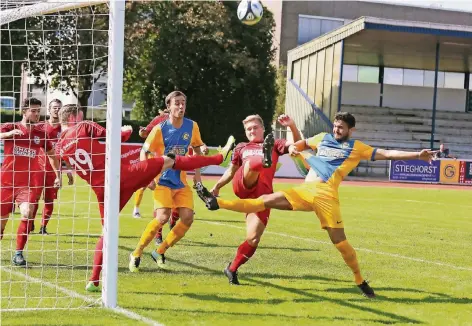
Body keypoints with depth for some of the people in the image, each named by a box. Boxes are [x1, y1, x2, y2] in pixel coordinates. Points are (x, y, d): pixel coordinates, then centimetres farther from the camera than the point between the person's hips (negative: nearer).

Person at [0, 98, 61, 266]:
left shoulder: (41, 133, 5)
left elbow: (52, 154, 20)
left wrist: (58, 175, 14)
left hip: (30, 183, 1)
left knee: (27, 214, -21)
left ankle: (18, 253, -10)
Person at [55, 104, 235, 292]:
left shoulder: (59, 148, 10)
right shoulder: (84, 127, -3)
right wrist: (126, 131, 19)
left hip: (102, 190, 5)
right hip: (119, 175, -5)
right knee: (168, 161, 4)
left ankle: (94, 281, 11)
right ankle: (218, 157, 8)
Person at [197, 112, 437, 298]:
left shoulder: (356, 148, 7)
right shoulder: (323, 138, 19)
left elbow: (385, 154, 1)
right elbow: (300, 144, 34)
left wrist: (417, 156, -6)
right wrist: (293, 148, 10)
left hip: (325, 195, -3)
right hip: (305, 190, 4)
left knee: (339, 241, -6)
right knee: (265, 201, -4)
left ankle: (360, 281, 11)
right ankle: (217, 203, -9)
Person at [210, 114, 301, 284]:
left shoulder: (274, 145, 22)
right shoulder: (241, 148, 28)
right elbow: (231, 171, 37)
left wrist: (292, 126, -6)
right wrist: (217, 186, 27)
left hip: (262, 194, 0)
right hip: (241, 186, 0)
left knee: (253, 239, -9)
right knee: (252, 162, -32)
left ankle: (232, 269, 8)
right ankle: (264, 159, -69)